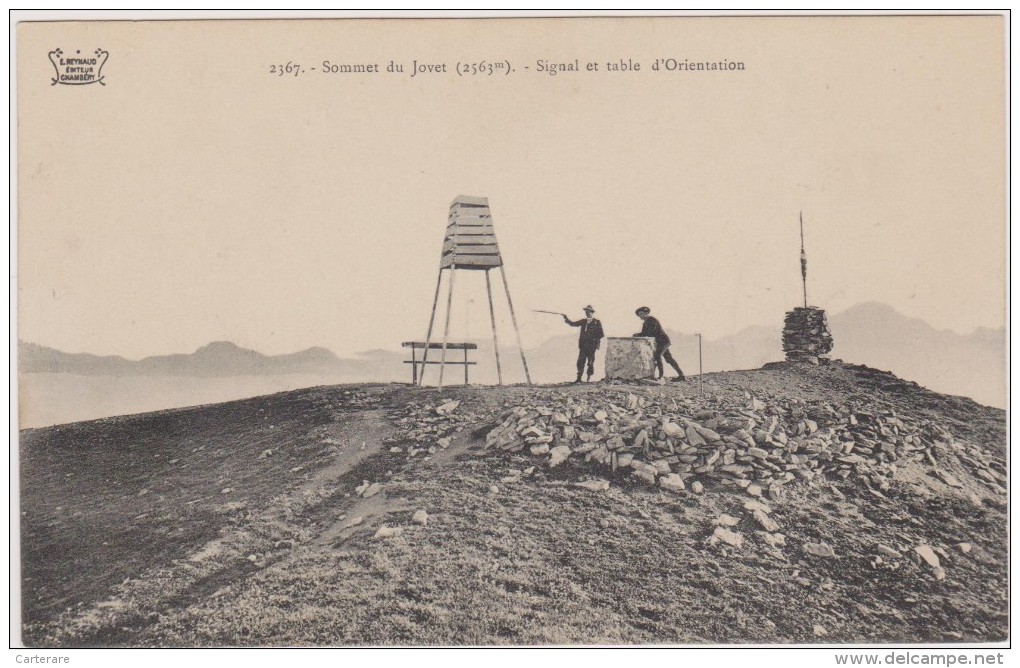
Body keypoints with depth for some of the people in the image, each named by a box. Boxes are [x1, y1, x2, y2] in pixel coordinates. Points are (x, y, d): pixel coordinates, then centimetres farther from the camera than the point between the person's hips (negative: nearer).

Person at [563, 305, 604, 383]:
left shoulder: (597, 322, 1)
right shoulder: (583, 321, 13)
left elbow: (600, 334, 0)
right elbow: (573, 323, 15)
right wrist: (566, 318, 5)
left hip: (592, 345, -3)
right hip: (583, 345, 3)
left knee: (590, 363, 1)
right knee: (580, 362, -3)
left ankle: (589, 378, 13)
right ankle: (579, 378, -2)